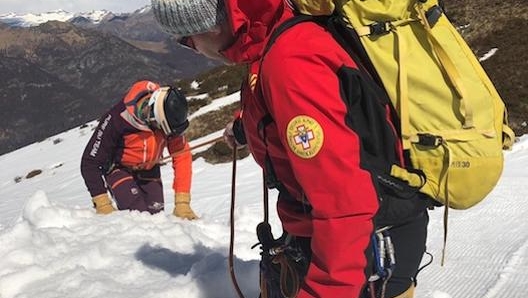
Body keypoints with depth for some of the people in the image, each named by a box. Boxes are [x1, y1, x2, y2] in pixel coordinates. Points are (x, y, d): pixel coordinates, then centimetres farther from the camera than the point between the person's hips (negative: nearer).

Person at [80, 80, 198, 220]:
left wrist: (182, 203, -23)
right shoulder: (117, 119, -35)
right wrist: (102, 205, -27)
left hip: (149, 170, 4)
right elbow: (90, 162, -25)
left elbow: (182, 157, -18)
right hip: (118, 168, -3)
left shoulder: (169, 116, -25)